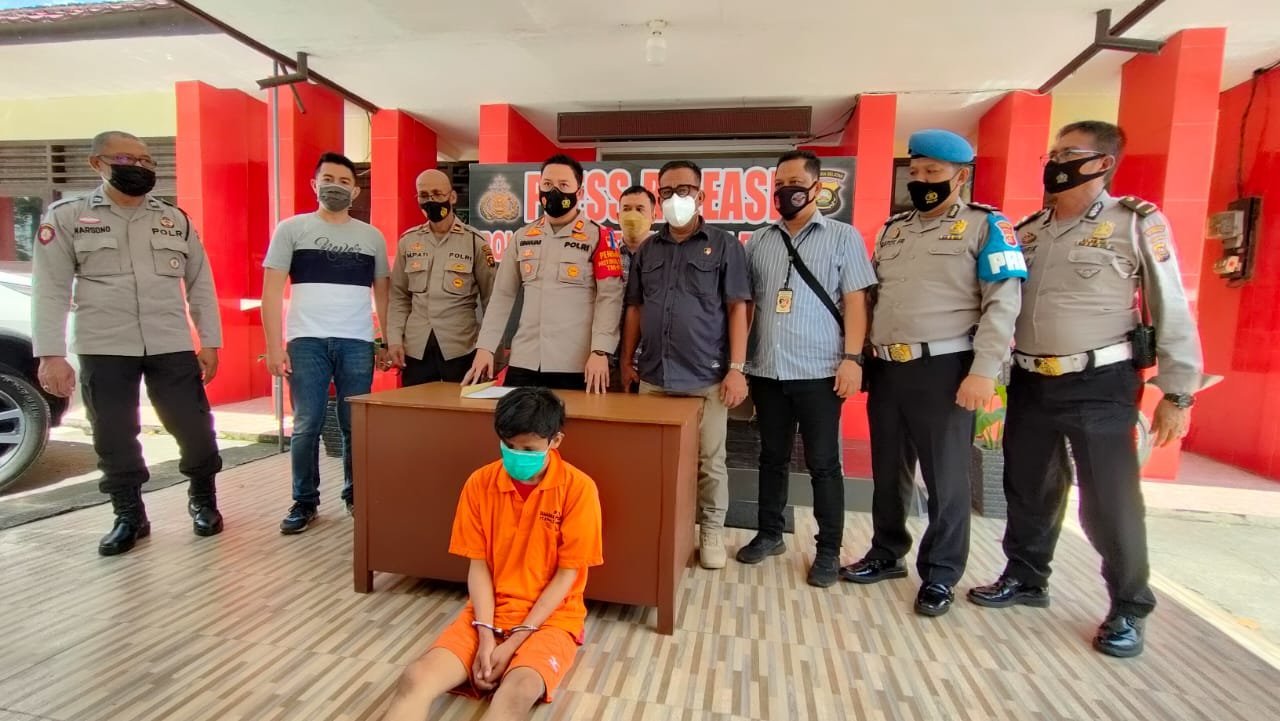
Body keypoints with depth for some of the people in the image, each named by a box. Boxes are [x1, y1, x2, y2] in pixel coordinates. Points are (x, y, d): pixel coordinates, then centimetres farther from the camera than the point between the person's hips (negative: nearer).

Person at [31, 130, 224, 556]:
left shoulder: (175, 221, 10)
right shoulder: (67, 218, 4)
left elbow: (200, 285, 9)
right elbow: (50, 290, 0)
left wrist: (209, 342, 3)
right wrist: (50, 354, -8)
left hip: (172, 347, 1)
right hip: (103, 350, -1)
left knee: (195, 429, 1)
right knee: (114, 439, 7)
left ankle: (203, 501, 23)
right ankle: (129, 516, 23)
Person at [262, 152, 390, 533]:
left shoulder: (372, 236, 13)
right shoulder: (292, 229, 7)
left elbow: (382, 292, 15)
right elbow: (272, 291, 3)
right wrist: (274, 345, -5)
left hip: (358, 342, 1)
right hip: (307, 341, -1)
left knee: (356, 425, 4)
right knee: (307, 426, 1)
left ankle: (355, 494, 20)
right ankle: (304, 501, 16)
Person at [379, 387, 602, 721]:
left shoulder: (578, 488, -13)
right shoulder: (480, 484, -3)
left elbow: (567, 574, -10)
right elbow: (478, 565, 0)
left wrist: (514, 642, -15)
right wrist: (485, 635, -14)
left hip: (549, 617, -3)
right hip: (488, 612, 3)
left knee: (518, 691, -35)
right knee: (416, 678, -23)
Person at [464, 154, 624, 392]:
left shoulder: (598, 237, 0)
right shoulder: (522, 237, 12)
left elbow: (609, 297, -8)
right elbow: (502, 295, 13)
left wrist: (600, 351, -19)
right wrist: (485, 347, 5)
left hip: (575, 365, -4)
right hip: (524, 361, 4)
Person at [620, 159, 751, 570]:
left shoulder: (724, 246, 1)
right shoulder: (647, 250, 12)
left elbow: (737, 310, -3)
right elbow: (635, 308, 16)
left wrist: (737, 368, -9)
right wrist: (627, 360, 11)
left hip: (706, 376, -3)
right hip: (653, 376, 4)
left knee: (709, 461, 7)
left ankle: (712, 530, 25)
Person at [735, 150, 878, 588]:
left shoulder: (843, 237, 4)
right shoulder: (758, 242, 11)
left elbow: (855, 301, -1)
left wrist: (852, 358, -10)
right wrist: (737, 361, 5)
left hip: (819, 372, -3)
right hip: (766, 371, 3)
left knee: (823, 463, 5)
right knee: (772, 457, 14)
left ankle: (828, 550, 20)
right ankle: (769, 534, 30)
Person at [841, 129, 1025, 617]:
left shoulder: (985, 226, 0)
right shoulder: (892, 229, 16)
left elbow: (1003, 302, -9)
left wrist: (984, 370, -18)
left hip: (943, 369, -5)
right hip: (887, 368, 6)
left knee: (945, 477, 6)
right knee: (887, 471, 15)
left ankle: (940, 575, 22)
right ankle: (886, 554, 32)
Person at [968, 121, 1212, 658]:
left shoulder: (1137, 222, -5)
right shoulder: (1026, 230, 8)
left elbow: (1171, 311, -5)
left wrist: (1178, 393, -7)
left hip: (1099, 384, -4)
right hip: (1029, 382, 5)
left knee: (1109, 501, 3)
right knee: (1027, 489, 16)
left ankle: (1128, 609, 25)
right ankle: (1025, 578, 36)